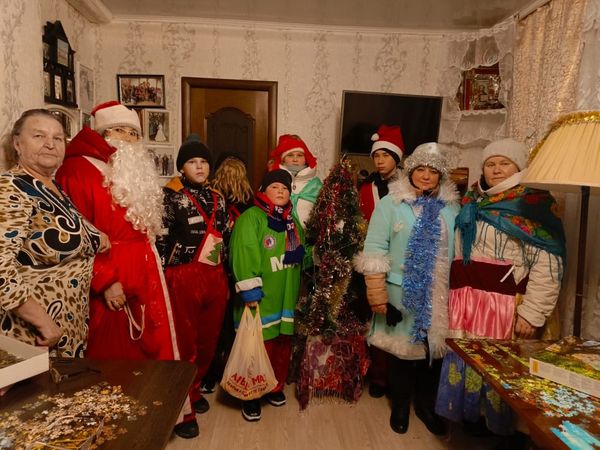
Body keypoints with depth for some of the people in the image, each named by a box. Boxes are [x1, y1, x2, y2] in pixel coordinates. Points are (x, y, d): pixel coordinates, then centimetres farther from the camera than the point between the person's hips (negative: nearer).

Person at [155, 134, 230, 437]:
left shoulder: (217, 198, 13)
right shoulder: (171, 196, -4)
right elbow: (160, 241, -7)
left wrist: (226, 279, 16)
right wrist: (163, 282, -9)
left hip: (215, 278, 6)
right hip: (183, 279, -5)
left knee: (209, 341, 13)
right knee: (185, 344, 2)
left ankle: (194, 390, 36)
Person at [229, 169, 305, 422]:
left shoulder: (292, 221, 14)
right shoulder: (251, 217, -10)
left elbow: (302, 250, 26)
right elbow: (244, 255, -18)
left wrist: (298, 252, 4)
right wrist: (250, 290, -21)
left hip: (285, 297, 7)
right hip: (261, 298, -6)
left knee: (282, 344, 15)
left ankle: (275, 387, 36)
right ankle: (251, 397, 21)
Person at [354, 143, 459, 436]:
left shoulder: (452, 208, 6)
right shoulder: (390, 203, -6)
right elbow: (375, 250, -10)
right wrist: (376, 293, -14)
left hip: (440, 296, 3)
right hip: (401, 293, -3)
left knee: (434, 349, 14)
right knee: (401, 350, 11)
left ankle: (426, 406, 38)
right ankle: (400, 406, 35)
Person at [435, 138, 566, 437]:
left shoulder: (534, 204, -5)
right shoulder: (472, 202, 13)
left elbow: (547, 265, -11)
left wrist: (532, 313, -16)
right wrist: (454, 294, 18)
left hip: (505, 302, -5)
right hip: (466, 299, 6)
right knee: (462, 359, 11)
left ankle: (499, 430, 24)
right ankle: (463, 416, 30)